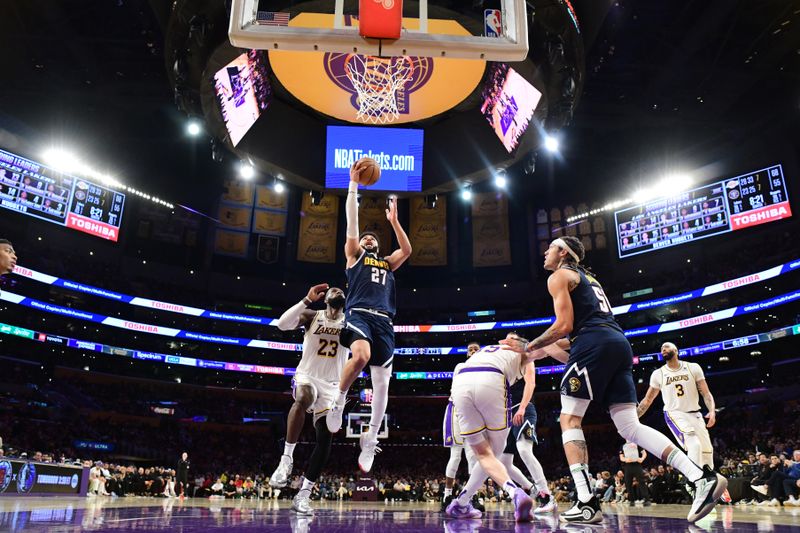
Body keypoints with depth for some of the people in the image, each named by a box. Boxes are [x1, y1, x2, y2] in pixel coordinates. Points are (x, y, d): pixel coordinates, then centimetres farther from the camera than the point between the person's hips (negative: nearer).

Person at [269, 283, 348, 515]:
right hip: (307, 377, -3)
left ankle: (304, 494, 4)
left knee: (325, 439, -5)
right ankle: (287, 457, -28)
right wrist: (307, 300, -18)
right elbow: (282, 324, -15)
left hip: (332, 385, 3)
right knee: (303, 399, -39)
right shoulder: (312, 316, 1)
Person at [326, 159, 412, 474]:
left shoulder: (388, 263, 31)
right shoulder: (354, 255, 20)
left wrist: (394, 220, 20)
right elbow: (351, 221, 12)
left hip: (383, 321, 4)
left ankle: (370, 439, 13)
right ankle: (338, 400, -11)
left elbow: (407, 251, 15)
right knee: (361, 355, -36)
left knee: (382, 383, 1)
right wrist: (353, 183, 9)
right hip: (359, 314, -4)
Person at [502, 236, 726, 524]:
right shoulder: (588, 278, 33)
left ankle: (586, 503, -10)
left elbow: (564, 325, -5)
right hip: (620, 343, 8)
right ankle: (703, 477, -8)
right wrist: (545, 348, 34)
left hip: (594, 344, -8)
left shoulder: (559, 276, 7)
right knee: (630, 427, 4)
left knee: (569, 420, -1)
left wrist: (528, 347, 6)